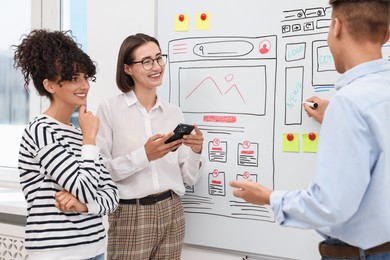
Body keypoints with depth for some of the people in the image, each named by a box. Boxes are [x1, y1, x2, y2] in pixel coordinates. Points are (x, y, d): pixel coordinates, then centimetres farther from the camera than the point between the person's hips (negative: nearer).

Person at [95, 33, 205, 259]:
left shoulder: (174, 113, 8)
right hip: (130, 216, -4)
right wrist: (144, 155, -20)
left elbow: (189, 178, 8)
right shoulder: (110, 108, -6)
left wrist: (196, 152, -10)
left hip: (171, 214, 4)